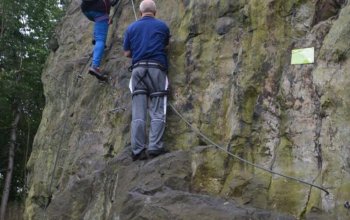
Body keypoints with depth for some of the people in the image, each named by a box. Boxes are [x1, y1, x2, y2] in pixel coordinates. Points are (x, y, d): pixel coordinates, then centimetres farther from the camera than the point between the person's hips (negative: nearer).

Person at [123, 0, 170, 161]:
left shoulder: (131, 28, 14)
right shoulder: (162, 26, 11)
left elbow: (127, 53, 16)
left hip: (138, 69, 2)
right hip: (157, 69, -2)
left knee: (138, 113, -2)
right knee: (157, 111, -4)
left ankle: (138, 150, -8)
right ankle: (155, 147, -14)